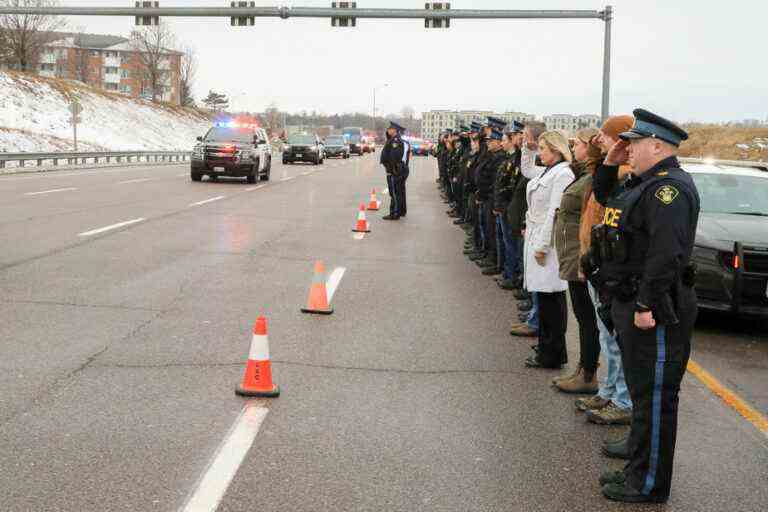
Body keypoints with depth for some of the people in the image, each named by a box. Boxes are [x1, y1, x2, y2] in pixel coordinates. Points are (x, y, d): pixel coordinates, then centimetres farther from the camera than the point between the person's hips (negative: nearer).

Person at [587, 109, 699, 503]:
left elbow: (665, 252, -27)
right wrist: (609, 164, 14)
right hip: (628, 303, 11)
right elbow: (605, 197, 31)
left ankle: (650, 485, 9)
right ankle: (638, 471, 31)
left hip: (655, 311, -11)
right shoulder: (645, 183, 14)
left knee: (654, 397, -1)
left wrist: (647, 305, -27)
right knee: (642, 393, 19)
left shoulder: (670, 188, -19)